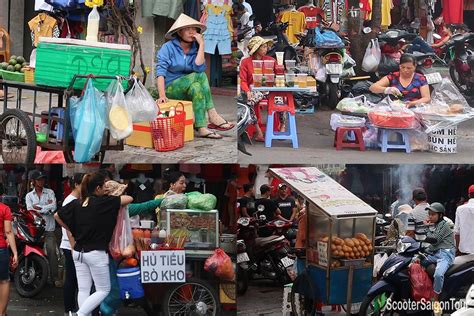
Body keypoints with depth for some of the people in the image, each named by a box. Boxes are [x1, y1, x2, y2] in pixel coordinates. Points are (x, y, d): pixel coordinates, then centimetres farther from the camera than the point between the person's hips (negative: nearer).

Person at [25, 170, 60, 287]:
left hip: (49, 228, -1)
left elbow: (53, 207, -6)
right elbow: (30, 210, -4)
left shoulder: (50, 192, 9)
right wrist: (46, 206, -8)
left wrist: (38, 207, -7)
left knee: (52, 252, -8)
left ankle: (55, 277, -7)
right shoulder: (29, 195, 12)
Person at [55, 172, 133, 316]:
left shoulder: (76, 203, 3)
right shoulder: (103, 202, -12)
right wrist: (116, 199, 10)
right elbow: (129, 199, -10)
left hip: (79, 252, 6)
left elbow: (57, 216, 12)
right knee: (103, 290, 5)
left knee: (83, 290, 9)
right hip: (96, 254, -6)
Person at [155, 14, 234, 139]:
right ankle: (212, 116, -30)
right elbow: (161, 72, -20)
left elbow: (199, 68, -16)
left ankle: (202, 128, -38)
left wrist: (201, 45, -16)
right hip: (171, 89, -4)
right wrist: (162, 95, -34)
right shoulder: (168, 48, -7)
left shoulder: (195, 48, 4)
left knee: (197, 87, -30)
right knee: (200, 76, -26)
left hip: (188, 90, 4)